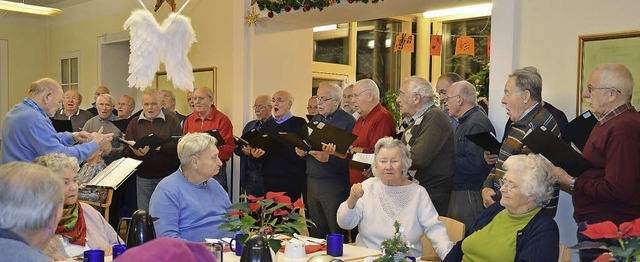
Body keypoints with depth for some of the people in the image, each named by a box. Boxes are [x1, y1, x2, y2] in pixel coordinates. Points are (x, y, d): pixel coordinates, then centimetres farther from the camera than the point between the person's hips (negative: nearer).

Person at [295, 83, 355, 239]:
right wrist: (302, 151, 1)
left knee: (336, 233, 0)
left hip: (335, 184, -7)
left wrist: (329, 158, -25)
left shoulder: (348, 121, -8)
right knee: (316, 232, 13)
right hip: (312, 182, 7)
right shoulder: (315, 119, 16)